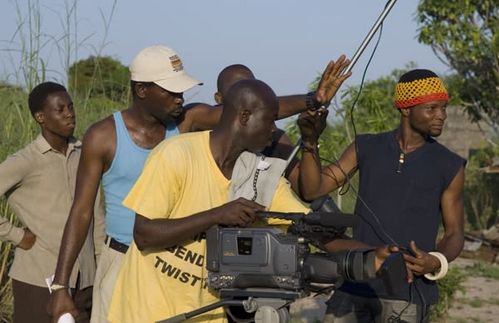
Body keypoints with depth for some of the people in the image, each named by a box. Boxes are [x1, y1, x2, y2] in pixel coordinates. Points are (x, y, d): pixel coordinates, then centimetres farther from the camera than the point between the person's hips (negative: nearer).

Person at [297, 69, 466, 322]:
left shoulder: (449, 166, 4)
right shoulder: (366, 149, 9)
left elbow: (455, 234, 8)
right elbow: (312, 190, 4)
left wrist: (436, 263, -15)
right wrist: (310, 141, -13)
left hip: (406, 293, -2)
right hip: (353, 285, 3)